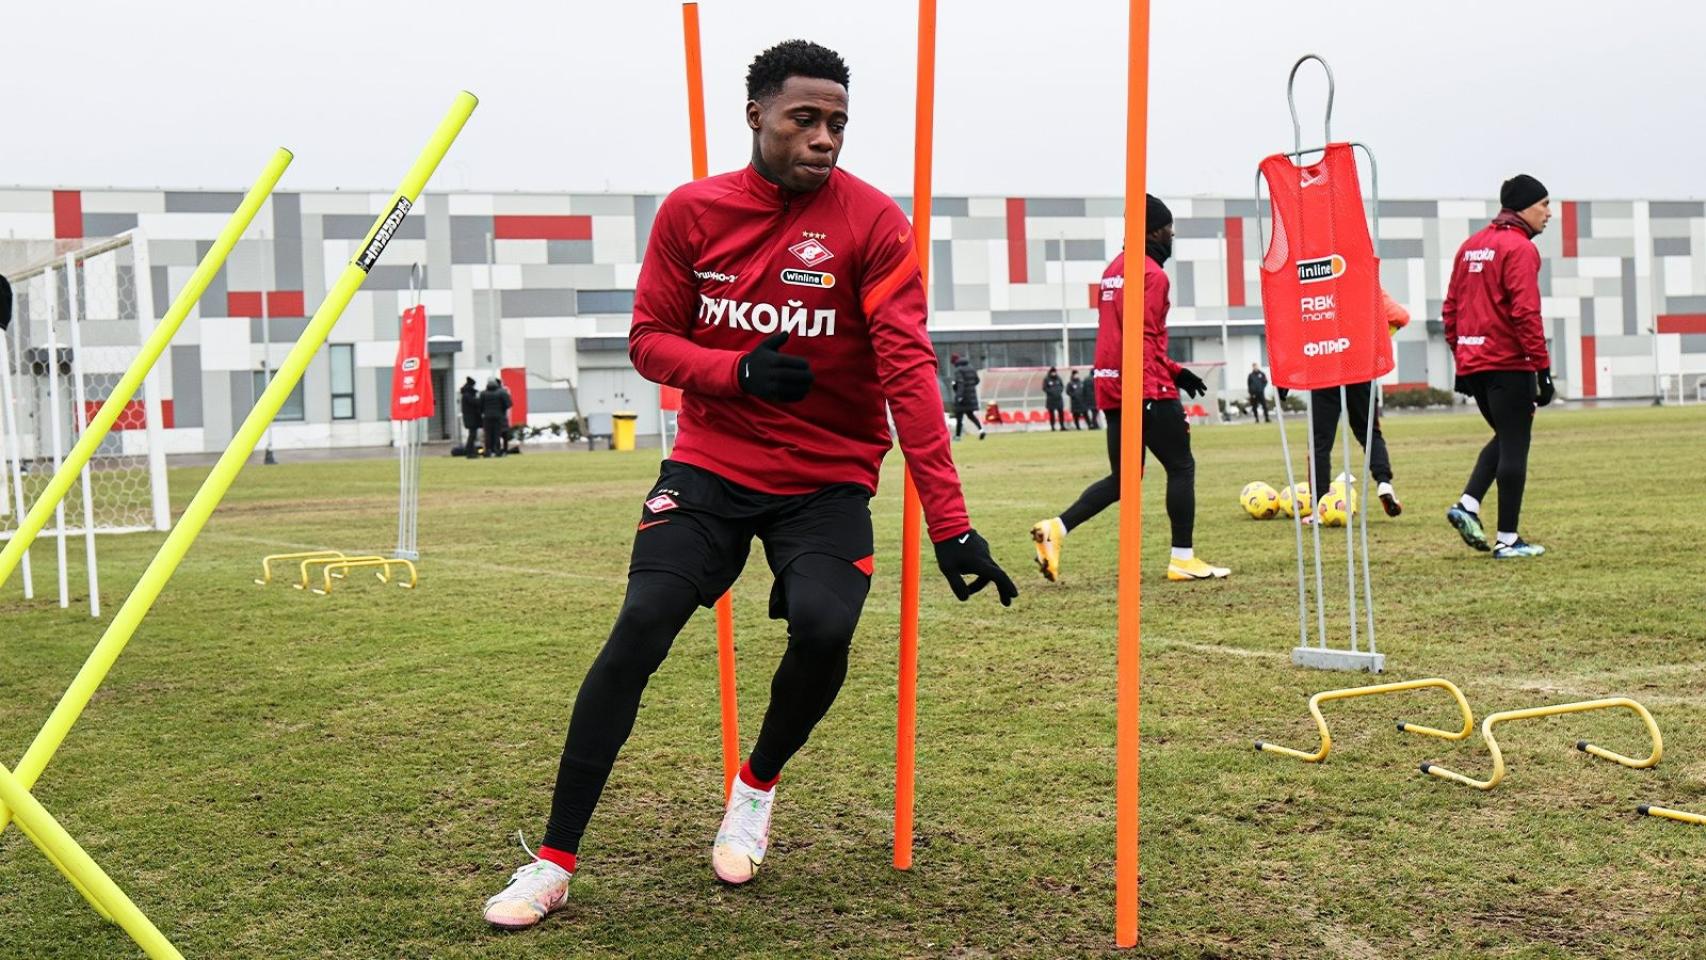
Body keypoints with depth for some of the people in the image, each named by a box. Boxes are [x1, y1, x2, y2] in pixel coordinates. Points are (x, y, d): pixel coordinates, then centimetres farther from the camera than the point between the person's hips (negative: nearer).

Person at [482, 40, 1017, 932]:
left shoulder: (871, 221, -11)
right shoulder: (691, 211, -3)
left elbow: (908, 373, -17)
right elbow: (648, 339, 3)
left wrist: (950, 524, -24)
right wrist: (737, 371, -19)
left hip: (826, 481, -1)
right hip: (710, 465, 2)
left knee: (823, 629, -24)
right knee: (638, 630, -12)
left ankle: (757, 783, 10)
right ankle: (554, 860, 1)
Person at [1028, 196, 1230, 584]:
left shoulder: (1116, 269, 20)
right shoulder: (1149, 273, -10)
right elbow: (1143, 336, -20)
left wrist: (1174, 370, 27)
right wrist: (1151, 389, -25)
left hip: (1112, 389, 9)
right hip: (1146, 390, -9)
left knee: (1122, 479, 12)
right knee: (1182, 467, 3)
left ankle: (1056, 529, -3)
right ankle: (1183, 559, 5)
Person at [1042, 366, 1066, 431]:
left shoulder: (1058, 378, 8)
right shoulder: (1046, 379, -4)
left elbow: (1062, 386, 14)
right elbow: (1044, 388, -6)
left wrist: (1059, 391, -4)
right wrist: (1051, 392, -15)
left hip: (1059, 398, 4)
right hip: (1050, 399, -3)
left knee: (1061, 412, 1)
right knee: (1051, 413, 0)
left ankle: (1062, 426, 8)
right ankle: (1052, 427, 3)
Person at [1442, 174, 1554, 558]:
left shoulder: (1471, 246, 14)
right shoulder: (1519, 248, -11)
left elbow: (1451, 309, 15)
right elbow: (1526, 313, -18)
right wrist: (1543, 368, -15)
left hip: (1472, 364, 8)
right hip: (1508, 366, -8)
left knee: (1505, 438, 21)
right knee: (1514, 448, 0)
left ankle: (1467, 505, 6)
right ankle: (1507, 540, 3)